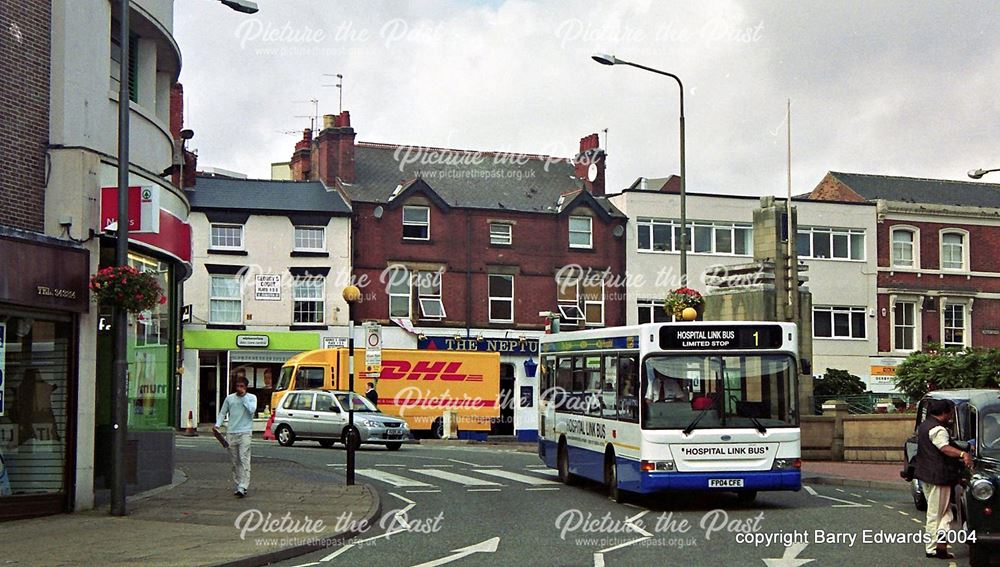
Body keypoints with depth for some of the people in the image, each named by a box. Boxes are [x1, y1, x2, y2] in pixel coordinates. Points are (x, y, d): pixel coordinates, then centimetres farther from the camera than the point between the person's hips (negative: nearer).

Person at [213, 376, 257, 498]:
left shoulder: (251, 397, 4)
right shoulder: (229, 398, 11)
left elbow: (252, 409, -14)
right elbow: (222, 413, 16)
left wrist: (244, 396, -9)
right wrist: (217, 425, 1)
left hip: (245, 433, -4)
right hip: (231, 433, 4)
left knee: (244, 459, -14)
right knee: (235, 461, 7)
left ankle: (243, 487, -21)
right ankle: (238, 485, 15)